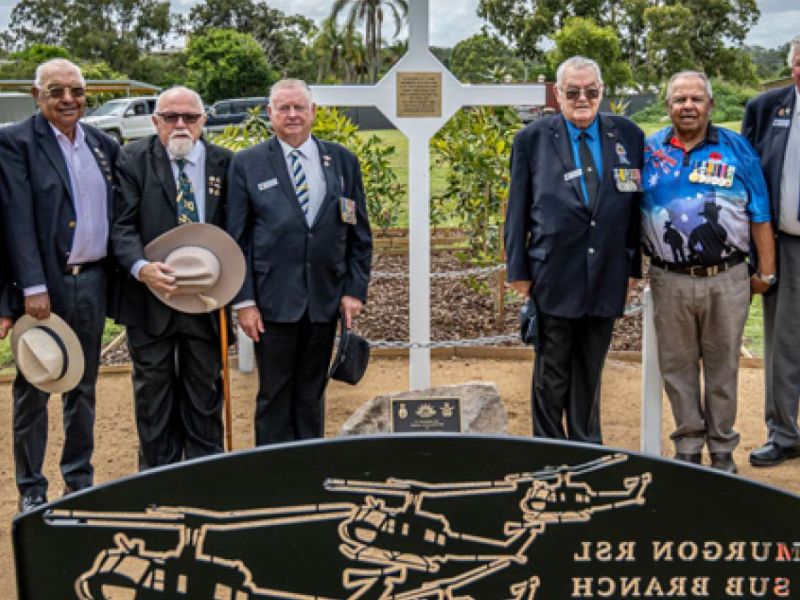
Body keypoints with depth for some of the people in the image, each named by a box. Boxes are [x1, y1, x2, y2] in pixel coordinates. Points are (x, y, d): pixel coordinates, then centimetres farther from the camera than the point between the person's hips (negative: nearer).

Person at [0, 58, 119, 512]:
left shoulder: (103, 144, 9)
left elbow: (117, 213, 12)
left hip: (92, 281, 5)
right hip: (45, 283, -5)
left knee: (84, 385, 15)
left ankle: (79, 478, 28)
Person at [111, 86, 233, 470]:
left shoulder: (224, 163, 3)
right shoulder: (133, 160, -3)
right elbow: (122, 224, -9)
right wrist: (140, 267, -25)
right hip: (150, 294, -1)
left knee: (205, 387, 12)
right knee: (153, 388, 9)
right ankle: (157, 473, 23)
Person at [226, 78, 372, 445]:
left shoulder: (342, 161, 7)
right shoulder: (247, 164, 0)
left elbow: (359, 233, 9)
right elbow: (236, 239, -1)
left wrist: (355, 290, 1)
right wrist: (244, 301, -7)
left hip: (325, 300, 3)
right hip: (273, 301, -2)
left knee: (312, 394, 13)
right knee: (274, 396, 5)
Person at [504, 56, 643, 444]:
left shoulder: (629, 137, 5)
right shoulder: (532, 139, 0)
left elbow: (637, 205, 8)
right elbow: (517, 211, 1)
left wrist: (634, 265, 5)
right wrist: (518, 271, -2)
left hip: (607, 277, 2)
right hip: (553, 277, -2)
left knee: (590, 372, 15)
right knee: (551, 374, 8)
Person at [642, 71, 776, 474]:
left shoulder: (737, 149, 1)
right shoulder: (649, 150, 4)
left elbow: (759, 216, 2)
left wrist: (766, 271, 1)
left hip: (727, 279, -1)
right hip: (670, 281, 1)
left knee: (722, 367, 9)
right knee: (677, 366, 10)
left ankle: (722, 451, 23)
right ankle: (688, 447, 25)